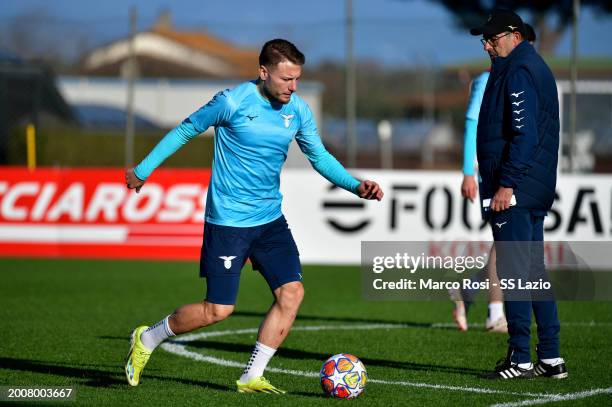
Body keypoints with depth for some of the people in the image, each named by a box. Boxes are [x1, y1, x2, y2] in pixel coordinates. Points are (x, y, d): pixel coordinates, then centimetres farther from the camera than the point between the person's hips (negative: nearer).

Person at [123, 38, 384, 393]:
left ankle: (252, 377, 4)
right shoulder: (233, 102, -15)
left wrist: (356, 185, -7)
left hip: (271, 219, 6)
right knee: (219, 310, -6)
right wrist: (143, 171, 5)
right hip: (227, 221, -6)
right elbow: (185, 131, -2)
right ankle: (147, 339, 19)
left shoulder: (298, 110, 0)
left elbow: (319, 156, 10)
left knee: (292, 292, -8)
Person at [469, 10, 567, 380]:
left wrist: (507, 184, -22)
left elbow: (524, 134, -21)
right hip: (536, 192, 10)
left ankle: (520, 359, -6)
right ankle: (551, 358, 14)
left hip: (514, 192, -10)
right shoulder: (536, 68, 18)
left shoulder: (518, 73, -13)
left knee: (514, 272, -7)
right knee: (534, 272, 12)